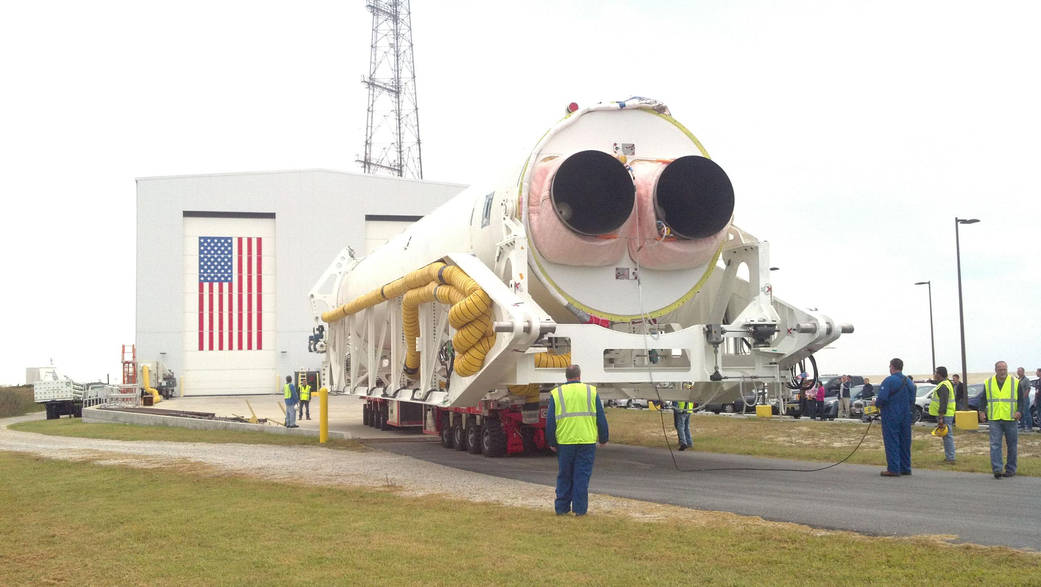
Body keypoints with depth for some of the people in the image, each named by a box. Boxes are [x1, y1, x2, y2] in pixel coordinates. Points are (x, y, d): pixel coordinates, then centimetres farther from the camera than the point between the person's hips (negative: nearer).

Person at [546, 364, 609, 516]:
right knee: (582, 475, 4)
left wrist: (551, 442, 10)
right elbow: (601, 418, 5)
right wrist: (603, 438, 13)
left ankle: (561, 508, 16)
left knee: (564, 476, 11)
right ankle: (580, 509, 3)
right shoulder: (591, 391, 3)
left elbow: (550, 421, 3)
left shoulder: (556, 393, 3)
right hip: (587, 441, -1)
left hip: (564, 442, 1)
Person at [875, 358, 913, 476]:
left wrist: (877, 403, -2)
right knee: (904, 442, 13)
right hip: (905, 417, 7)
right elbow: (912, 399, 10)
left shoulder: (888, 381, -14)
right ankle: (905, 468, 18)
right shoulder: (908, 382, 9)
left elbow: (882, 398, -22)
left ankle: (893, 469, -6)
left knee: (891, 442, -4)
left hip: (891, 416, -7)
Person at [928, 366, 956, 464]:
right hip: (947, 415, 11)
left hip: (944, 415, -11)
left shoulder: (943, 386, -18)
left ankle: (950, 458, -8)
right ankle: (948, 457, 20)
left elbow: (943, 403, -23)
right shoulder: (946, 383, 16)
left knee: (947, 436, -8)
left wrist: (941, 417, -24)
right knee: (947, 436, 14)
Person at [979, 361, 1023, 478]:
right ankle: (996, 469, -12)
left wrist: (1019, 411, -12)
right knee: (995, 444, -9)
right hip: (994, 420, 0)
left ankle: (1010, 470, 15)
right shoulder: (988, 383, 8)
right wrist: (982, 411, -3)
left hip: (1010, 419, 0)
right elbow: (983, 399, 12)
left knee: (1012, 446, 5)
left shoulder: (1015, 382, 4)